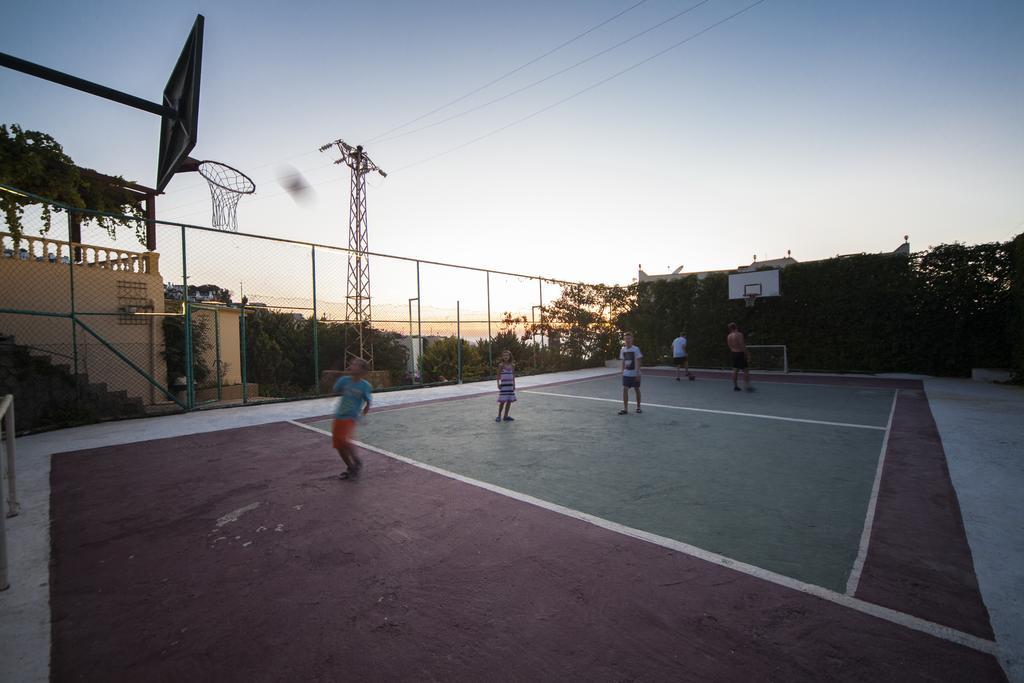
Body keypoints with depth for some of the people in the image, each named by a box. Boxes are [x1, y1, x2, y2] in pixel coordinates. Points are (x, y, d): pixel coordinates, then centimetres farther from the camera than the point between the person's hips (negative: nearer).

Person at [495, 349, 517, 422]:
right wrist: (498, 384, -8)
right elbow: (498, 375, -2)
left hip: (510, 385, 5)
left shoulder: (512, 365, 5)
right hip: (503, 385, -4)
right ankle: (499, 416, 8)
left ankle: (506, 416, 16)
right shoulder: (501, 365, -6)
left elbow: (513, 375, 12)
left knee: (509, 400, 6)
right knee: (502, 401, -7)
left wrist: (514, 384, 11)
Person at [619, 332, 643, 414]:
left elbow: (638, 362, -11)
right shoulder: (623, 350, 4)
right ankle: (625, 408, -2)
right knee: (625, 390, -5)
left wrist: (637, 373, -15)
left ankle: (638, 407, 24)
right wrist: (622, 372, 9)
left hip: (634, 374, -3)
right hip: (626, 374, 3)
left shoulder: (635, 349, -9)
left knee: (637, 390, 9)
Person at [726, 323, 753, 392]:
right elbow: (742, 345, -18)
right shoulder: (739, 334, -14)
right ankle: (747, 386, 0)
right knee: (746, 370, 0)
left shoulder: (728, 336, 6)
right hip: (740, 353, -7)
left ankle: (735, 386, 12)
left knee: (735, 370, 9)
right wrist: (747, 354, -13)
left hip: (734, 353, 7)